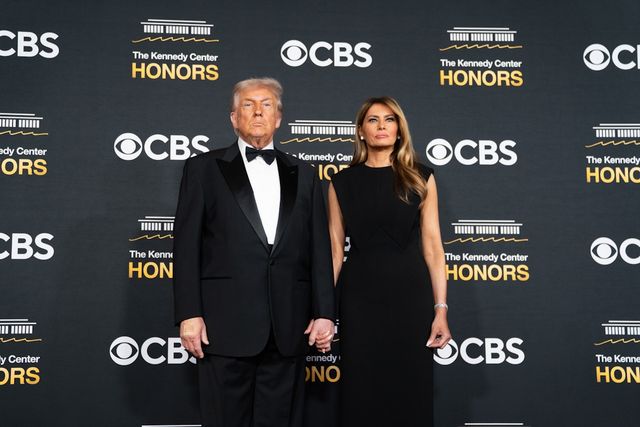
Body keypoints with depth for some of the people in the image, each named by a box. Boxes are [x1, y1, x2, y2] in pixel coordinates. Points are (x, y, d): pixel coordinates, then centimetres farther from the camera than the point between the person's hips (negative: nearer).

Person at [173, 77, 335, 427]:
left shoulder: (303, 175, 14)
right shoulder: (204, 168, 6)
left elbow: (319, 250, 11)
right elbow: (186, 246, 0)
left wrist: (324, 313, 4)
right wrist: (189, 315, -7)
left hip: (288, 329, 3)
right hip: (226, 325, -2)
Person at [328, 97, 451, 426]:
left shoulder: (420, 179, 4)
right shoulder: (343, 183, 6)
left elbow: (432, 246, 1)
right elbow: (335, 250, 5)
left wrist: (441, 309, -5)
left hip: (410, 296, 0)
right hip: (359, 299, 0)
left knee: (410, 392, 5)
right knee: (361, 394, 5)